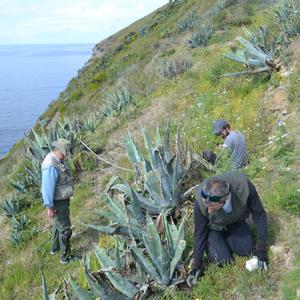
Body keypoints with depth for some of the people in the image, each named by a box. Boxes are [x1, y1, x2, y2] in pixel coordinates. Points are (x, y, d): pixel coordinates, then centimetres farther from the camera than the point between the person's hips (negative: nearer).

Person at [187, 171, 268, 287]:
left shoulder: (243, 186, -41)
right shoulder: (200, 201, -39)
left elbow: (259, 214, -22)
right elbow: (199, 233, -21)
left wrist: (261, 249, -20)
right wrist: (197, 266, -13)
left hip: (236, 222, 2)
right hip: (214, 227, -2)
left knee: (247, 249, -11)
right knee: (223, 260, -15)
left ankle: (226, 238, 17)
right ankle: (210, 243, 16)